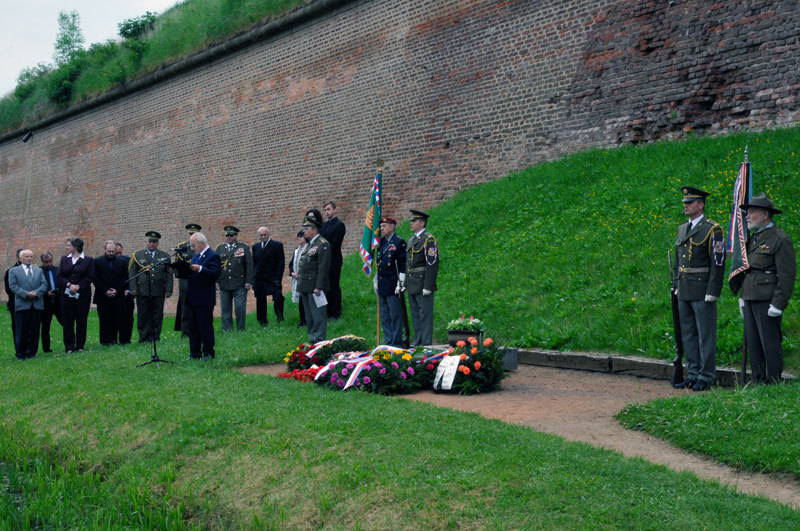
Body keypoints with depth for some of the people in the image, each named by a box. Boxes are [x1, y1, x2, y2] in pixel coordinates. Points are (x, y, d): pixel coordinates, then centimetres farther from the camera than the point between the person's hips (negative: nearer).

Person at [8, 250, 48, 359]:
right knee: (21, 331, 0)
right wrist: (26, 294, -15)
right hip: (22, 305, -3)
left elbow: (44, 284, 7)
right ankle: (20, 354, 9)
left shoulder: (39, 271, 17)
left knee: (35, 331, 4)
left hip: (37, 304, 3)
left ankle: (32, 353, 13)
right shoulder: (13, 271, 8)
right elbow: (13, 286, -3)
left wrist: (36, 293, -12)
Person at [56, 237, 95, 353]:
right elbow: (59, 276, 4)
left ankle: (80, 346, 11)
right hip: (67, 294, 2)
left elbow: (90, 277, -4)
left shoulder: (88, 260, 1)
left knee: (81, 321, 2)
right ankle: (69, 347, 8)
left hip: (82, 294, -2)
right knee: (67, 321, 2)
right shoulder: (64, 259, 11)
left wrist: (78, 286, -14)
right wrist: (69, 285, -12)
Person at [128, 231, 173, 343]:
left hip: (159, 292, 1)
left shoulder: (164, 256, 12)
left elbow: (169, 274, 10)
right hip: (142, 291, -1)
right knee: (143, 315, 1)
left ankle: (155, 337, 11)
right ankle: (144, 337, 8)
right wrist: (133, 288, -5)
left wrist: (169, 289, 2)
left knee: (157, 315, 2)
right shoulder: (137, 255, 9)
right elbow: (131, 273, 5)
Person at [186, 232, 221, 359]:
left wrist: (200, 269, -32)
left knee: (205, 326, -3)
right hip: (193, 299, 9)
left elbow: (216, 273, -22)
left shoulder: (213, 256, -10)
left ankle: (208, 353, 6)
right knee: (193, 327, 13)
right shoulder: (196, 255, 18)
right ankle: (195, 353, 20)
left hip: (205, 300, -9)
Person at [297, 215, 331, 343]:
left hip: (315, 287, -10)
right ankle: (312, 339, 21)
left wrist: (318, 287, -22)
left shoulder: (323, 244, -12)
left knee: (318, 316, -5)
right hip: (305, 287, 10)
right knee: (309, 317, 14)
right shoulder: (309, 244, 18)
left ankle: (319, 340, -1)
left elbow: (323, 268, -18)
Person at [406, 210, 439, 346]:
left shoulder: (429, 239, -10)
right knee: (415, 315, 12)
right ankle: (418, 343, 18)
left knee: (425, 314, -6)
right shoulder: (411, 240, 18)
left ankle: (426, 344, -3)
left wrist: (428, 286, -20)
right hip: (412, 286, 9)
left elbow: (432, 264, -16)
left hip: (423, 284, -9)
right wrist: (405, 284, 16)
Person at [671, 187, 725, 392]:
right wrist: (675, 285, 15)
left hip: (703, 292, -8)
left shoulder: (712, 229, -8)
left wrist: (712, 292, -16)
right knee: (688, 334, 11)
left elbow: (718, 262, -12)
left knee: (706, 334, -1)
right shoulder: (682, 229, 15)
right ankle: (693, 374, 19)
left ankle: (706, 376, 5)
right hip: (684, 292, 8)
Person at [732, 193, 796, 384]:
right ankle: (758, 382, 18)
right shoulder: (753, 238, 17)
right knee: (752, 342, 10)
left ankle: (774, 384, 2)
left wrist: (778, 304, -17)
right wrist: (742, 297, 17)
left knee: (770, 343, -5)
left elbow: (788, 275, -13)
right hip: (751, 299, 9)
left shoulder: (781, 240, -9)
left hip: (768, 301, -8)